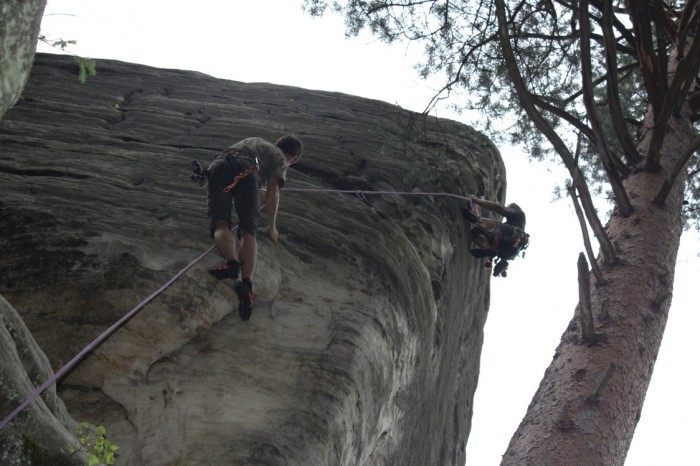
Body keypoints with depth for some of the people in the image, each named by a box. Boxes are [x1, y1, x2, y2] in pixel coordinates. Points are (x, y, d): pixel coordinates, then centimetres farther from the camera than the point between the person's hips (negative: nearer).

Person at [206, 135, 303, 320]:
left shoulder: (254, 141, 44)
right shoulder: (280, 159, 24)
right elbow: (272, 192, 9)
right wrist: (272, 227, 18)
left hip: (219, 166, 4)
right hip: (246, 171, -4)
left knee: (220, 224, -15)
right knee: (248, 230, -11)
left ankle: (232, 262, -44)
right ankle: (246, 284, -33)